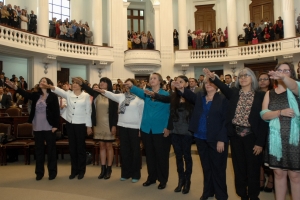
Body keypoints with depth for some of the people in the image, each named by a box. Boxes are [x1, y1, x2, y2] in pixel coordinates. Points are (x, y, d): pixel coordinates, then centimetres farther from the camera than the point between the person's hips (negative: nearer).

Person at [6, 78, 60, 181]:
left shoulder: (53, 96, -5)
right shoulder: (36, 95, 8)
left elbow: (56, 111, -8)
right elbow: (26, 94, -11)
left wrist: (55, 125, -12)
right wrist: (15, 87, -29)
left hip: (49, 127, -5)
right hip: (37, 127, 5)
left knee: (51, 149, 5)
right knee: (38, 149, 11)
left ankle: (52, 172, 16)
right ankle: (39, 172, 23)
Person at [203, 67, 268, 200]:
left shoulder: (260, 96, -2)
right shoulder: (234, 93, 4)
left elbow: (263, 120, -4)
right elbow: (224, 88, -18)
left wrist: (260, 142, -8)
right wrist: (213, 78, -37)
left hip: (251, 136, -2)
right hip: (236, 136, 2)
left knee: (253, 169, 9)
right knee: (239, 168, 13)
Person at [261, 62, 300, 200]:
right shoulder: (269, 93, 9)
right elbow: (264, 115, -3)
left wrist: (283, 77, -46)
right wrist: (280, 112, -20)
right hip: (276, 138, 3)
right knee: (279, 173, 12)